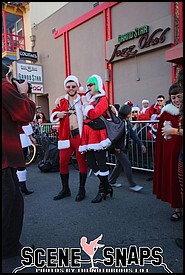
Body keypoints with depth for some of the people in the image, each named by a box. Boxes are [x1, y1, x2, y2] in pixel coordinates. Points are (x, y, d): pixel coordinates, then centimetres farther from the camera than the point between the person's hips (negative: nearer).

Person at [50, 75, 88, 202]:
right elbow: (53, 116, 16)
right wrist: (57, 114, -3)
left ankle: (82, 190, 21)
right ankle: (65, 189, 26)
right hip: (65, 135, 4)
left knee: (81, 161, 5)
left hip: (79, 134, -4)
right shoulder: (61, 100, 11)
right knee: (63, 162, 8)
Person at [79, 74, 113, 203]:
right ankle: (107, 187, 23)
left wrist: (85, 103, -6)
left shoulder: (103, 99, -3)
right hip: (88, 136, 8)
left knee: (101, 162, -3)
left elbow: (93, 114, -18)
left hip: (97, 134, -8)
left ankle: (103, 190, 13)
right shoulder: (88, 98, 19)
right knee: (90, 162, 8)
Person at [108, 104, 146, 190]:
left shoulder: (128, 122, 5)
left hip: (124, 147, 8)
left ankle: (112, 181, 29)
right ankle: (132, 185, 3)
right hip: (118, 148, -8)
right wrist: (114, 147, -17)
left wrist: (141, 144, -1)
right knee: (127, 164, -7)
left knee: (120, 164, 14)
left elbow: (133, 134, 4)